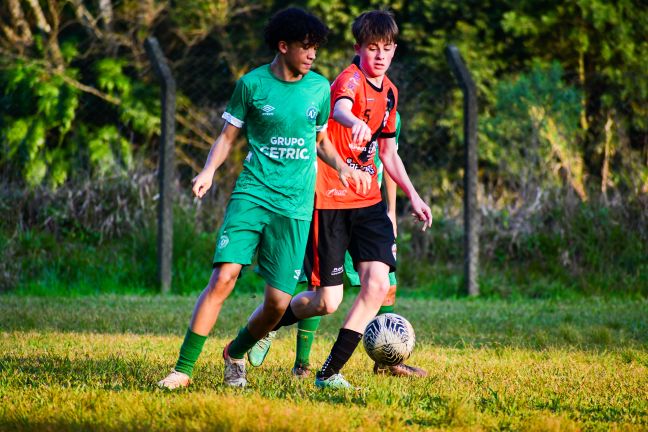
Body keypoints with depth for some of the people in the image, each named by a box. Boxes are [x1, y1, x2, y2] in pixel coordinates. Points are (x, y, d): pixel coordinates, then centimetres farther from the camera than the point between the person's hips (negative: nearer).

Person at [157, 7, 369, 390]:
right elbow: (228, 136, 7)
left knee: (278, 302, -4)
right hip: (252, 194, -2)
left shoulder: (320, 88, 8)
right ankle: (183, 369, -14)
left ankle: (236, 354, 26)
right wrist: (209, 171, -11)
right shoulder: (252, 84, 0)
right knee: (224, 277, -20)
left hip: (295, 205, 2)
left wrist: (342, 167, 2)